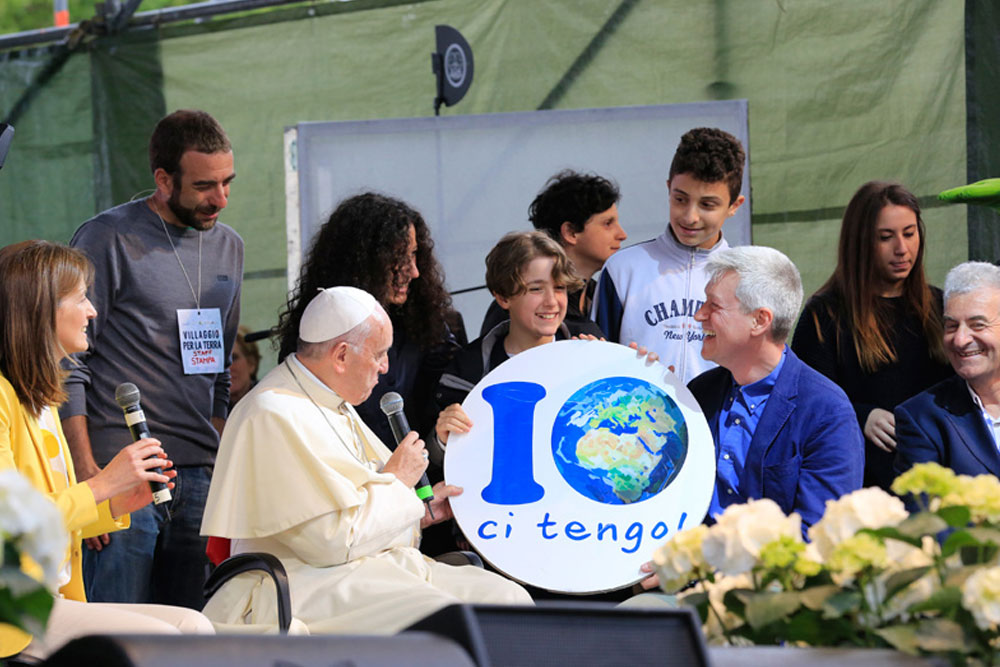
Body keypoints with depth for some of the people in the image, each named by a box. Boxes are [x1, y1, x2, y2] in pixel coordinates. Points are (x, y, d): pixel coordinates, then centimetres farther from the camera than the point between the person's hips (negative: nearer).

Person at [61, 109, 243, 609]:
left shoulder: (229, 247, 16)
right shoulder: (108, 240, -5)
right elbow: (68, 367, -7)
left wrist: (222, 464, 14)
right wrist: (87, 474, -14)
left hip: (201, 475, 6)